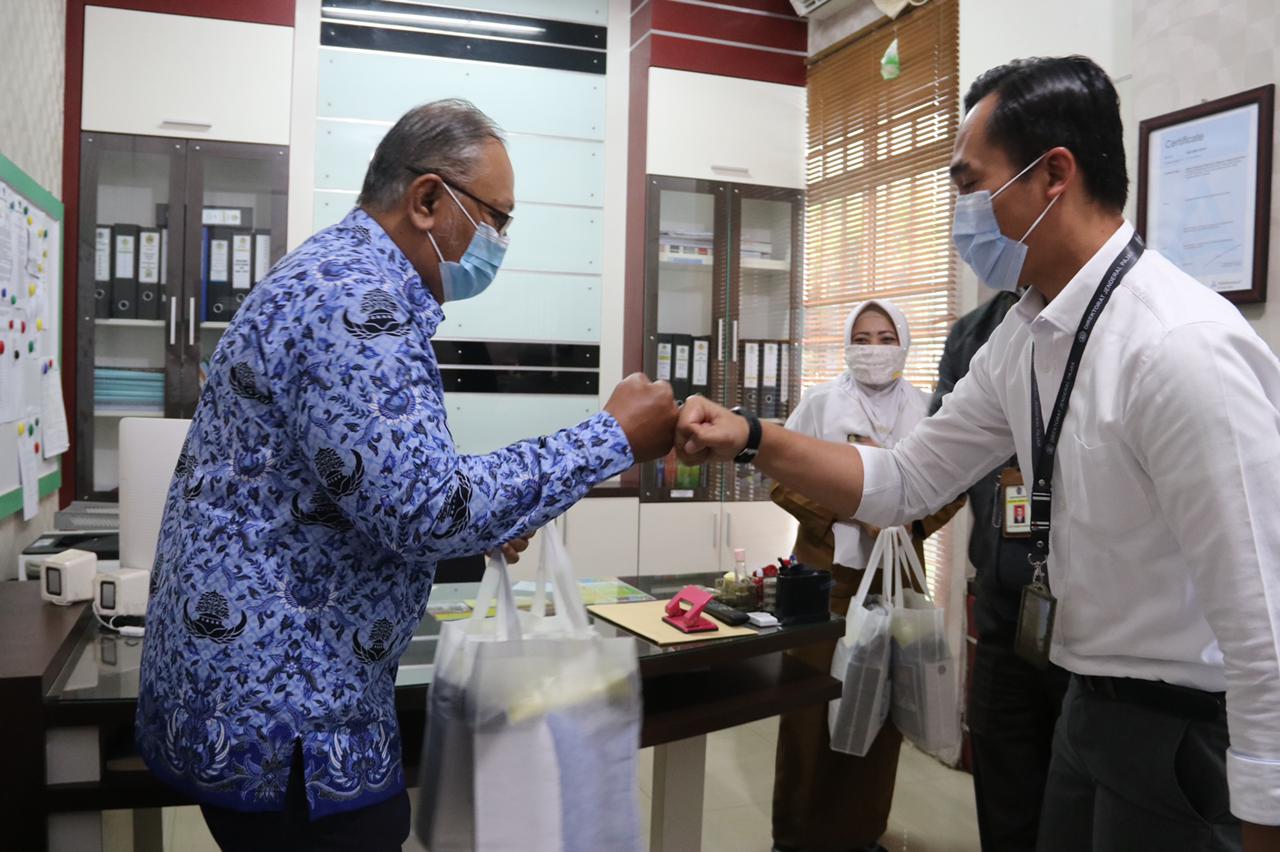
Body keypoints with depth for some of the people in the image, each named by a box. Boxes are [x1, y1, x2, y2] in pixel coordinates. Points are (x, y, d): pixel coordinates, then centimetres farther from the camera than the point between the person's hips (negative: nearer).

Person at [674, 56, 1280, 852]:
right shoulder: (1025, 337, 1)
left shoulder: (1181, 347, -26)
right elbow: (906, 482, 8)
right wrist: (750, 438, -3)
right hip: (1093, 705, 8)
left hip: (1192, 734, -7)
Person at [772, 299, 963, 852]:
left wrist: (914, 523, -11)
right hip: (829, 568, -2)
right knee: (817, 697, -2)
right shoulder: (820, 403, 1)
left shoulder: (926, 409, 6)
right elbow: (785, 478, -3)